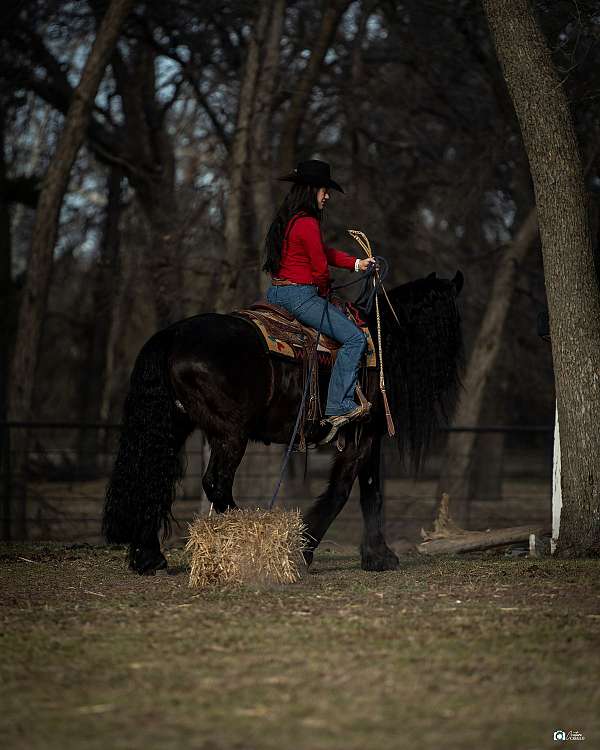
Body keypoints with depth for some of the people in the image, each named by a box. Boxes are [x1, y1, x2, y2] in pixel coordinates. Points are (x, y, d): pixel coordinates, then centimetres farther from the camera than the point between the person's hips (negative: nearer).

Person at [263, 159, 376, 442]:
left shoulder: (287, 219, 15)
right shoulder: (307, 224, -17)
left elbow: (326, 252, 20)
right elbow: (321, 268, -11)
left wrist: (357, 263, 13)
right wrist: (323, 292, 9)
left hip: (276, 292, 11)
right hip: (299, 296, -11)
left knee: (344, 314, 26)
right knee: (355, 338, -10)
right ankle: (337, 409, -14)